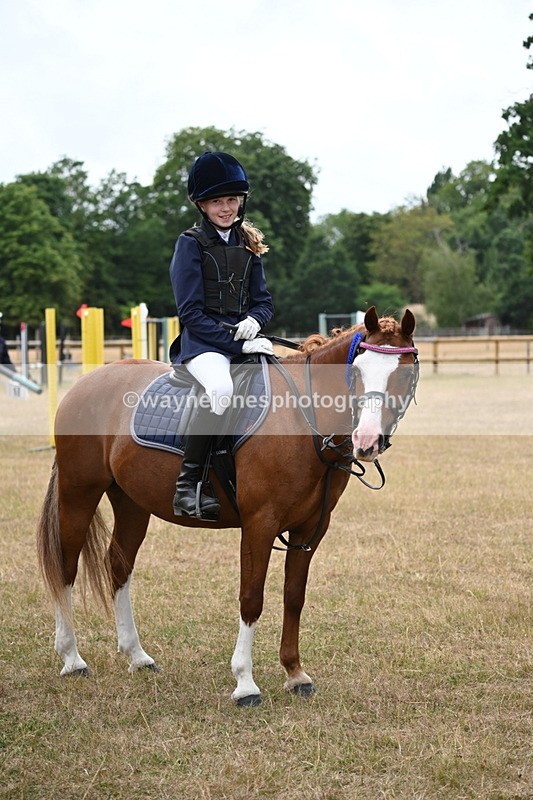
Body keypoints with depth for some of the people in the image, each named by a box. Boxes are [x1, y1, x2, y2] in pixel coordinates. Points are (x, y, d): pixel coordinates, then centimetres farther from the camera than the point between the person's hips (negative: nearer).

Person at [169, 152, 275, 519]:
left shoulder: (248, 244, 15)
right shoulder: (191, 244, -2)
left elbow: (264, 300, 17)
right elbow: (192, 312, -9)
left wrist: (254, 320, -8)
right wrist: (237, 344, -16)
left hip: (244, 337, 6)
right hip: (202, 342, -6)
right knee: (221, 389, -38)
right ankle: (187, 485, -30)